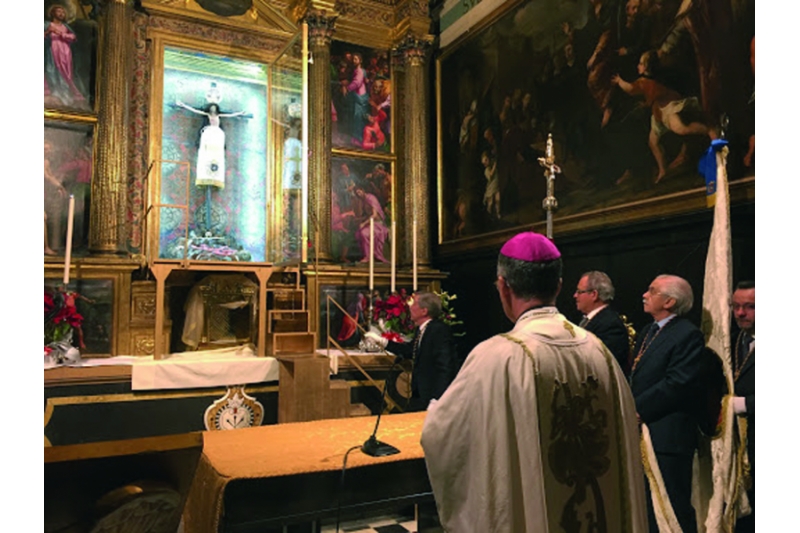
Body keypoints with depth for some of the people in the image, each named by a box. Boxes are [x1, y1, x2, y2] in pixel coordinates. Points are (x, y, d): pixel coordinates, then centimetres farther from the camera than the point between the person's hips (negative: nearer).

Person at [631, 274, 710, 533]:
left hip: (667, 436, -9)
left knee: (673, 507, 2)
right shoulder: (646, 333, 16)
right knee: (646, 505, 19)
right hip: (642, 431, 9)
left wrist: (638, 408, -17)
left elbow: (677, 384, -21)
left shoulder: (688, 335, -13)